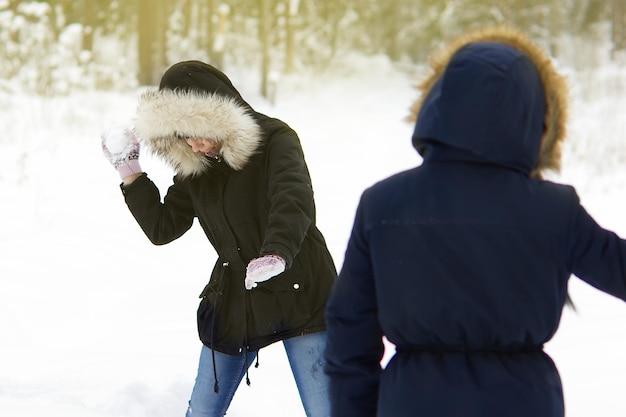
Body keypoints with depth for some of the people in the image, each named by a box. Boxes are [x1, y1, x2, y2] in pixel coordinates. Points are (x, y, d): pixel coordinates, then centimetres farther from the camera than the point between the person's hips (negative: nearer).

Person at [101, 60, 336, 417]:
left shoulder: (275, 140, -14)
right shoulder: (194, 166, 5)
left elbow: (294, 200, -34)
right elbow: (162, 228, 6)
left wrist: (277, 253, -53)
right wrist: (130, 175, -5)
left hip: (300, 295, -5)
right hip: (234, 302, 5)